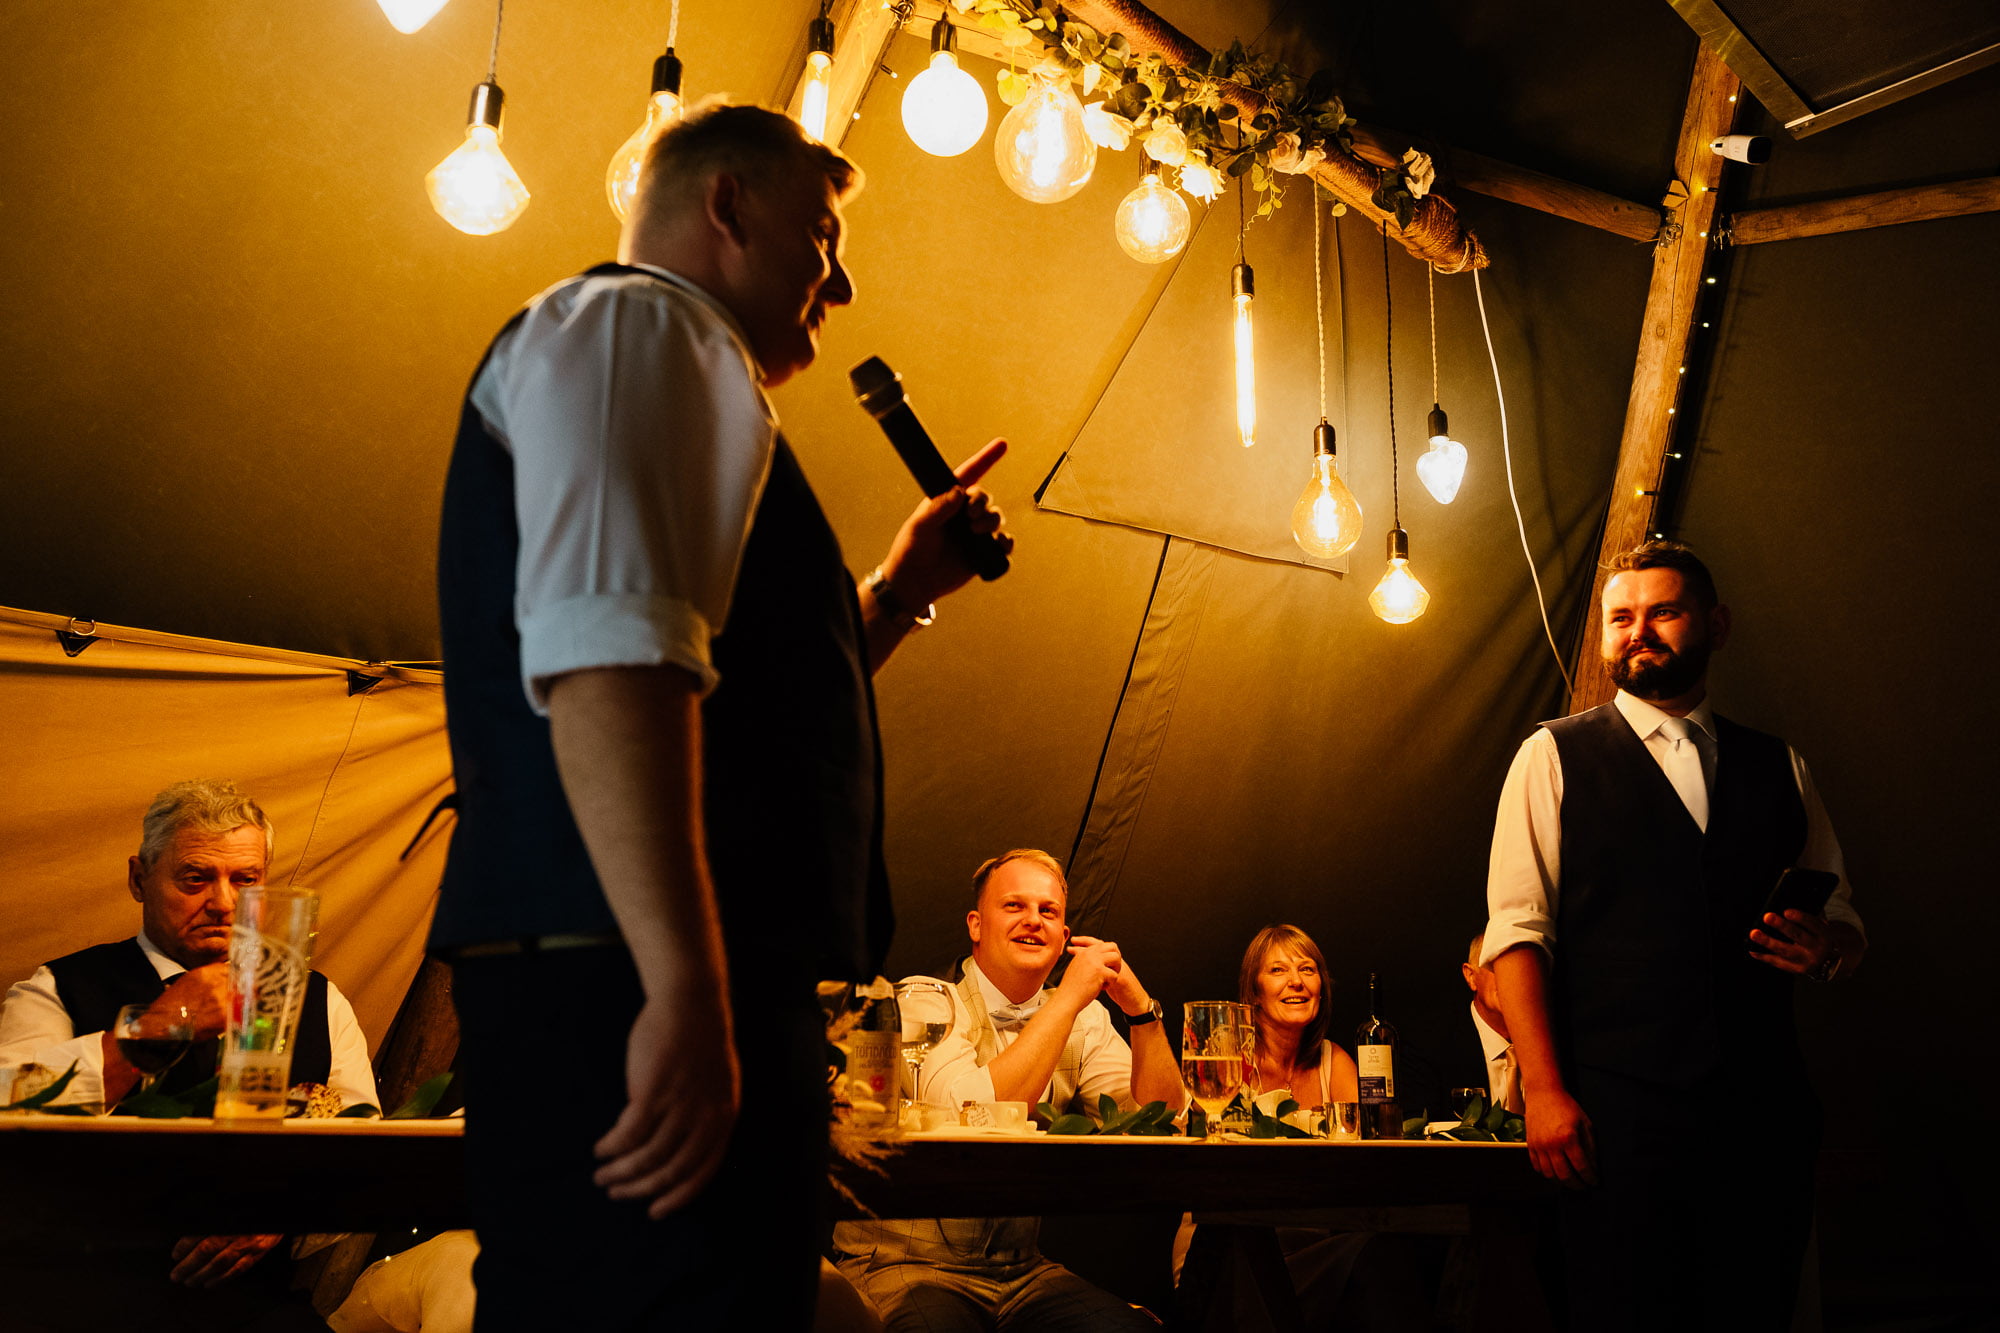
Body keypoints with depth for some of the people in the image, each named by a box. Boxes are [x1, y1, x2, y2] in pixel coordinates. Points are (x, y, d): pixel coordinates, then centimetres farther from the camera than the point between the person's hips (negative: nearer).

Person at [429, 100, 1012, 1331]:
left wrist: (904, 587, 28)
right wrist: (686, 985, -27)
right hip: (630, 987, -11)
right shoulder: (637, 321, -1)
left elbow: (752, 690, 35)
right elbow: (605, 648, -21)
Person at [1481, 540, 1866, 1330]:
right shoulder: (1553, 757, 3)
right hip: (1616, 1107, -3)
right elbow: (1517, 929, -4)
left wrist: (1828, 947, -6)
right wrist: (1543, 1088, -13)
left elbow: (1844, 922, 19)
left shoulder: (1779, 768, 15)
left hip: (1764, 1108, 3)